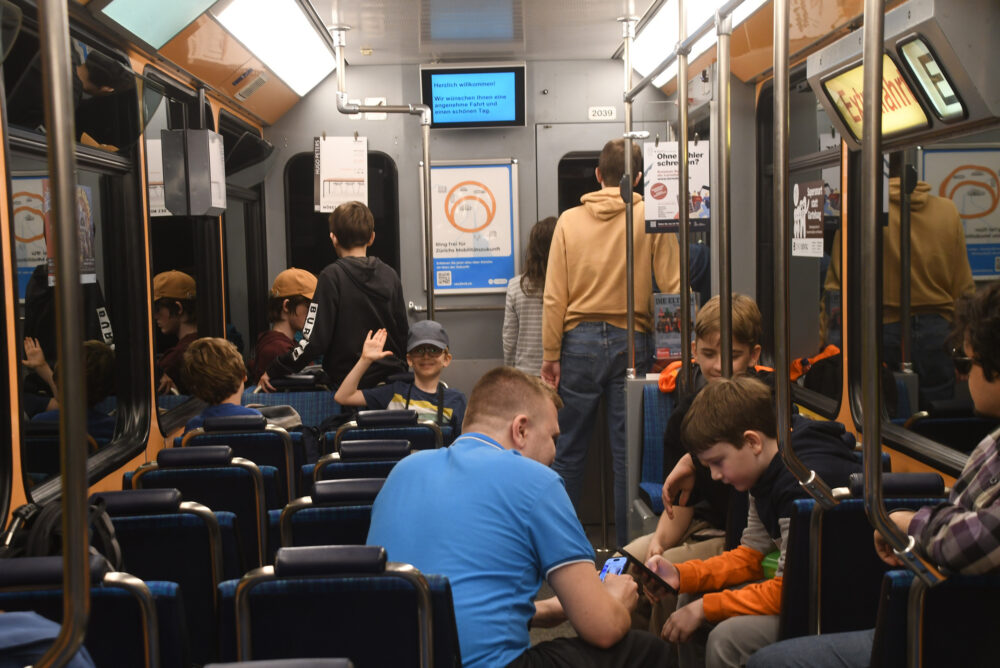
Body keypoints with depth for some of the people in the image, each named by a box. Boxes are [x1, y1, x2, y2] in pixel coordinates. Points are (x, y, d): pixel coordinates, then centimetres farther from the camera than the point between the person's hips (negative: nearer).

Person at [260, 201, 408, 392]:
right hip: (392, 378, 5)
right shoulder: (390, 274, 5)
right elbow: (403, 332, 11)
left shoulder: (332, 276, -9)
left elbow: (314, 339, -14)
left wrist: (273, 371, -3)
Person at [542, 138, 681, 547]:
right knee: (628, 451, 6)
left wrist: (551, 354, 4)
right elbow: (673, 288, -5)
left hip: (580, 340, 1)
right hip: (631, 341, -1)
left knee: (569, 450, 10)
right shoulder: (652, 218, -1)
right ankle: (628, 546, 13)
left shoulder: (569, 220, 2)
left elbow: (555, 296, -1)